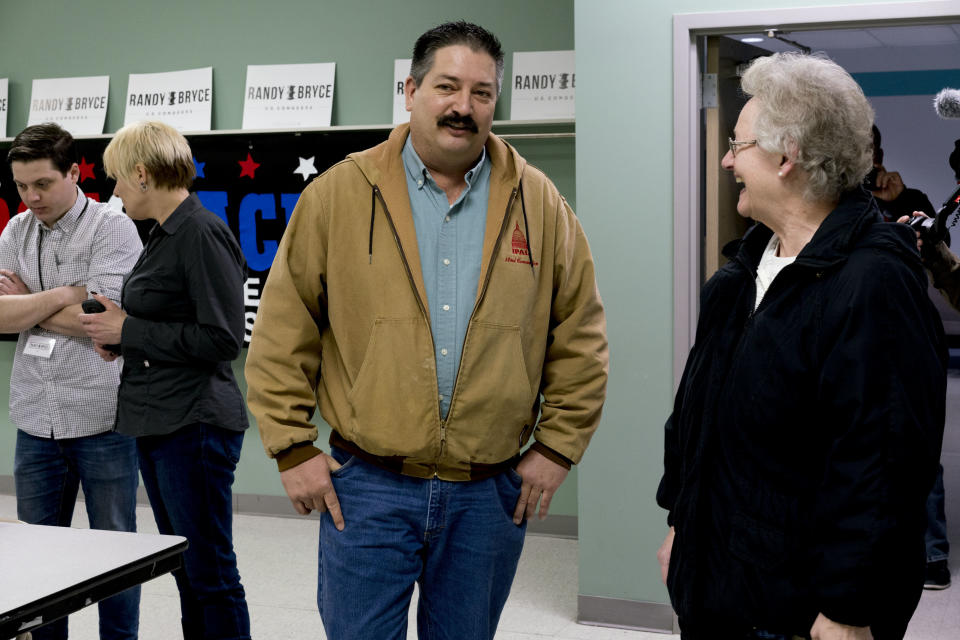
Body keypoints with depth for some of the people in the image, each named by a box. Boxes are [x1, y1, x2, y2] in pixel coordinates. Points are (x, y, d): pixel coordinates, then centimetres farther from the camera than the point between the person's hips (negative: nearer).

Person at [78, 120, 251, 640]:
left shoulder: (202, 234, -15)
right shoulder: (163, 235, 15)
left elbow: (223, 339, -20)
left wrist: (129, 330, -13)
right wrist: (117, 338, 6)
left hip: (195, 425, -10)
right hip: (155, 422, 10)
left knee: (210, 573, -1)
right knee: (184, 570, 17)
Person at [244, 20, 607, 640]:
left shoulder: (539, 205, 3)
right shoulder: (339, 194, -2)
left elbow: (579, 337, 6)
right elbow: (283, 332, 0)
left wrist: (557, 448, 2)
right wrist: (293, 447, -4)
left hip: (490, 494, 2)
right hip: (367, 487, -1)